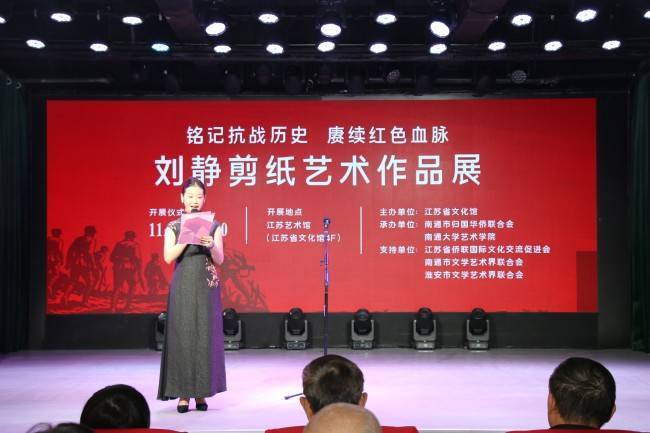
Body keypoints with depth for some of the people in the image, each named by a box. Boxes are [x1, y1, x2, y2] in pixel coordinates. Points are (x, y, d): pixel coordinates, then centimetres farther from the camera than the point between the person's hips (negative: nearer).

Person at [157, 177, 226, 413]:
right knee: (182, 337, -3)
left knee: (205, 337, -1)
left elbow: (220, 260, -2)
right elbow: (168, 257, -8)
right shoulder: (174, 227, 6)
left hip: (206, 288, 0)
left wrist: (211, 245, -22)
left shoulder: (213, 227, 6)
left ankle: (201, 393, 6)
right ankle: (183, 394, 1)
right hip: (182, 288, 0)